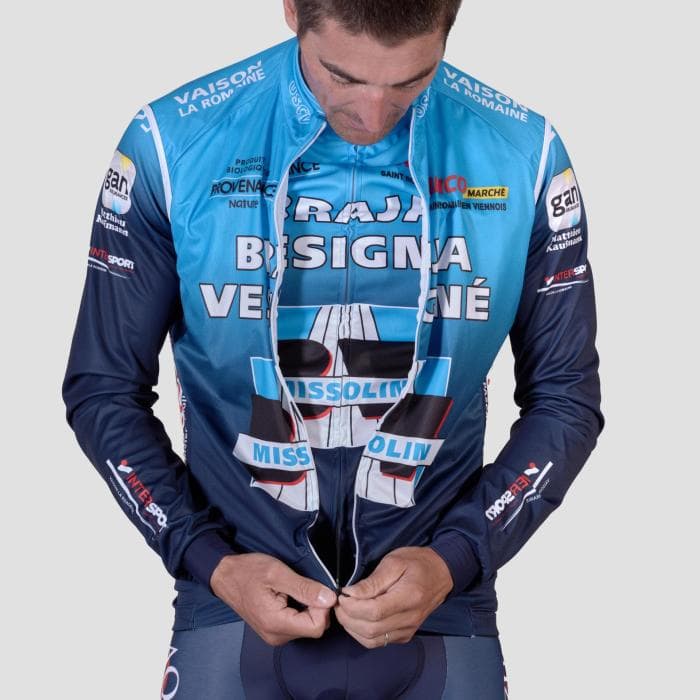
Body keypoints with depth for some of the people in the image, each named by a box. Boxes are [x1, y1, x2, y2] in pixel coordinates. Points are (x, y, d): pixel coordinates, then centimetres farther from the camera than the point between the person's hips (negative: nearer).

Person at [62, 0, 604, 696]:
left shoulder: (523, 155, -8)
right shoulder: (174, 145, -10)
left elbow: (564, 397, 1)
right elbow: (104, 389, -1)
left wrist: (455, 558, -11)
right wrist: (210, 561, -11)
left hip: (440, 609, 1)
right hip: (238, 597, 0)